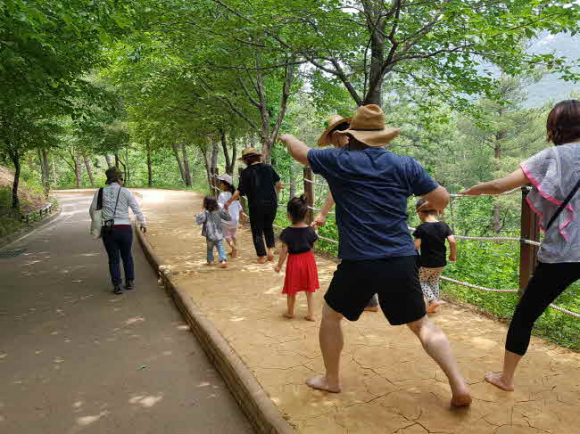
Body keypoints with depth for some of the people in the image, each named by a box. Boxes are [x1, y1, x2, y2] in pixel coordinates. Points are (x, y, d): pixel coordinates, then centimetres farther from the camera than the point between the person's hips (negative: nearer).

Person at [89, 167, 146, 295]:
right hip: (125, 229, -1)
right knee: (127, 256, 19)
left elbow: (92, 210, 8)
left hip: (108, 230, 1)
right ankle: (129, 282, 25)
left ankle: (117, 286, 10)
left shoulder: (100, 192, 2)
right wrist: (142, 223, 15)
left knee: (113, 259, 13)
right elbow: (137, 209, -1)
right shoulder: (126, 192, -3)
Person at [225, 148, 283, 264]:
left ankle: (262, 256, 12)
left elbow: (239, 192, -11)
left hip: (256, 206, -3)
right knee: (268, 227, 23)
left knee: (257, 231, 11)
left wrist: (228, 202, 0)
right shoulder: (268, 167, 2)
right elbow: (279, 184, 4)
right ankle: (271, 248, 6)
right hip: (272, 204, 3)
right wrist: (275, 195, 22)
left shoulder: (246, 172, -9)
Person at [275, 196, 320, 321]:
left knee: (292, 289, 16)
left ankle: (290, 312, 33)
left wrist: (279, 265, -2)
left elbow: (285, 251, -14)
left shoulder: (287, 232, -18)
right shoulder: (310, 230, -11)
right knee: (309, 290, 16)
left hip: (294, 261, -2)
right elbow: (312, 246, 1)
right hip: (308, 259, 2)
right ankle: (311, 314, 19)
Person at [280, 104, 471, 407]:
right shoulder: (405, 164, 4)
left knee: (330, 316, 22)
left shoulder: (337, 161, -1)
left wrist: (287, 138, 38)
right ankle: (459, 386, 12)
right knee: (422, 325, 19)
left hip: (358, 263, -2)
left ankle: (331, 380, 33)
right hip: (402, 261, 3)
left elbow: (301, 153, 16)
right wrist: (425, 205, 29)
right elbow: (442, 200, 6)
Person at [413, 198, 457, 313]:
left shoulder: (421, 228, -14)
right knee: (434, 282, 20)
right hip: (441, 263, 5)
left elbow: (416, 245, -19)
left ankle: (433, 300, -3)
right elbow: (452, 241, -8)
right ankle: (433, 307, 22)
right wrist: (453, 255, 6)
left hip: (426, 263, -5)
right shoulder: (444, 226, -2)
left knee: (421, 281, 15)